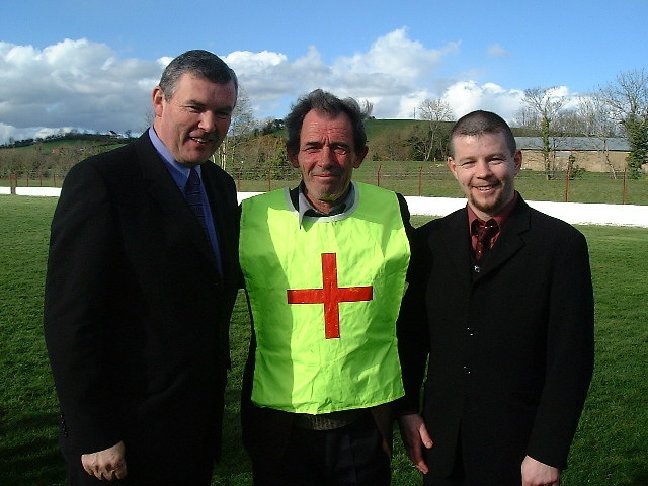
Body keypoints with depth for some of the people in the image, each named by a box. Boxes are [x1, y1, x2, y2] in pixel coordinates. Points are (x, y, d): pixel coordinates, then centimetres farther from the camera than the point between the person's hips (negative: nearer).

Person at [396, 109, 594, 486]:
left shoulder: (561, 243, -9)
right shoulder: (430, 240, 1)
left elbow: (571, 358, -10)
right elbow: (411, 334, 7)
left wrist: (548, 453, -11)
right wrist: (407, 410, 2)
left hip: (520, 448, -3)